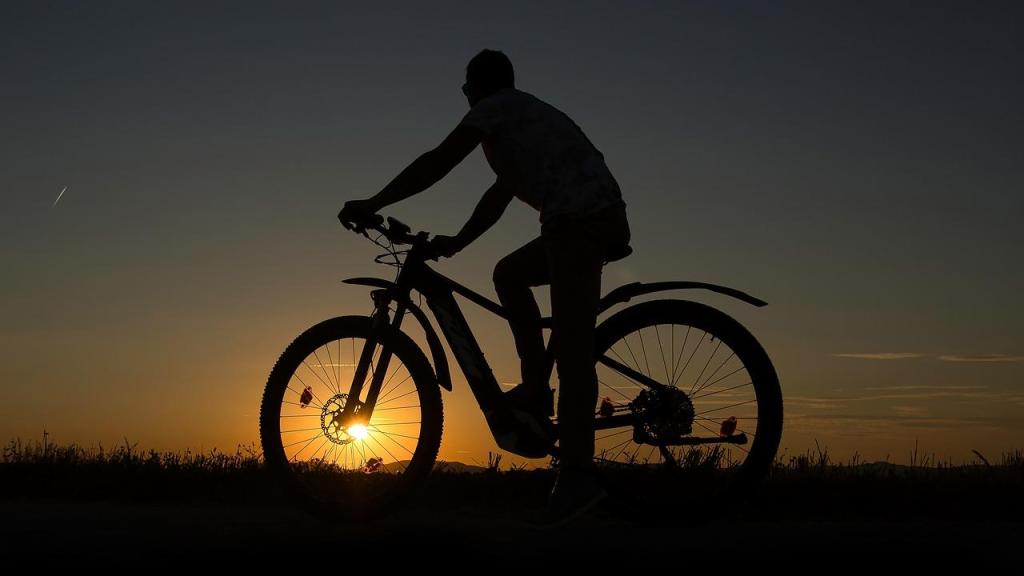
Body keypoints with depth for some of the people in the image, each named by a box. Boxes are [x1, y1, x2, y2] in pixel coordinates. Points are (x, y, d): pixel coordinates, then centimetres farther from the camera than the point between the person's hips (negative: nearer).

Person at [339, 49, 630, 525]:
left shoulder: (495, 108, 7)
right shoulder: (524, 114, 32)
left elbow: (436, 164, 0)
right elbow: (500, 195, 33)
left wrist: (372, 204, 4)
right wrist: (454, 243, 33)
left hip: (578, 217, -9)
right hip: (602, 216, 9)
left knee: (572, 348, -12)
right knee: (509, 274, 24)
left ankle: (577, 476, -15)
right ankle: (535, 388, 16)